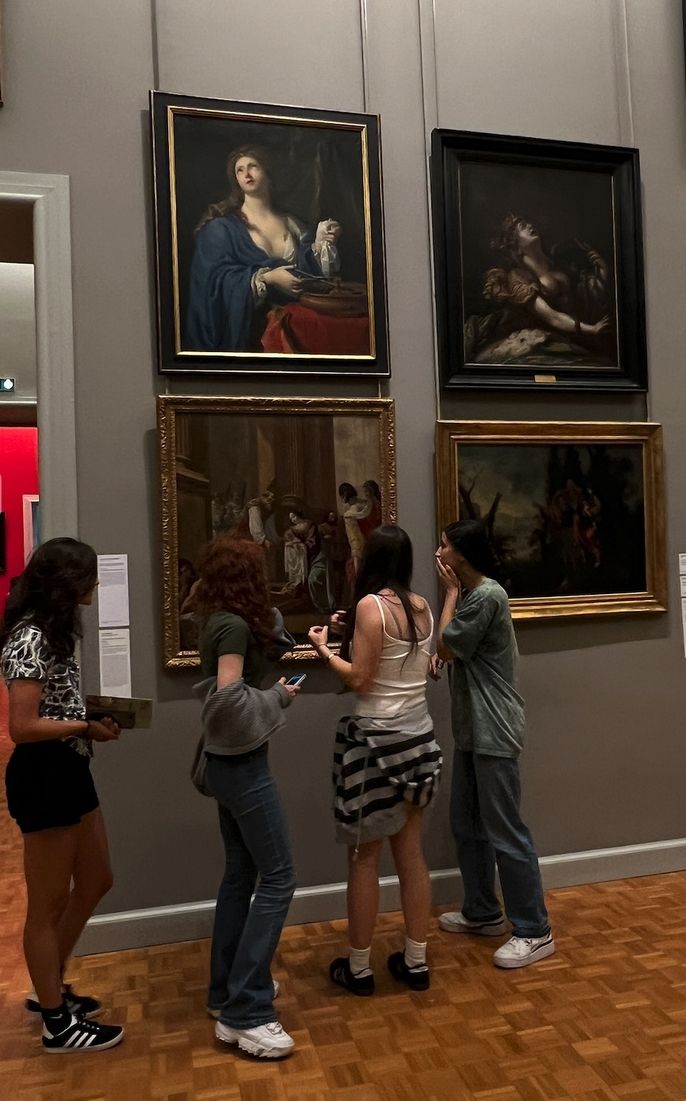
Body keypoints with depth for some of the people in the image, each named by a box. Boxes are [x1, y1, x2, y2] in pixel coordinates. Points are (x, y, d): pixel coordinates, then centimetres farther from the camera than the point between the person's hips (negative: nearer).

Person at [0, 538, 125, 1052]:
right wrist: (88, 727, -16)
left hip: (68, 771, 10)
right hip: (42, 777, -10)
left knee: (95, 882, 20)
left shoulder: (48, 631, 11)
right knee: (48, 904, 6)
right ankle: (58, 1022, 24)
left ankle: (49, 988, 38)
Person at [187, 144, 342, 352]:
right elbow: (217, 278, -8)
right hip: (248, 323, -4)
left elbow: (311, 270, 11)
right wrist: (266, 278, -18)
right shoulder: (221, 227, 2)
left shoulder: (291, 224, 15)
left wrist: (322, 242, -6)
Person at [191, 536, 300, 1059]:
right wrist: (280, 696, -14)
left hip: (227, 762, 10)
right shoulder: (234, 625, -20)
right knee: (278, 877, -3)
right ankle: (245, 1013, 2)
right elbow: (230, 697, -27)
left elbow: (269, 635, 24)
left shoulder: (222, 621, 8)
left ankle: (227, 991, 29)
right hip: (242, 764, -10)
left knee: (242, 873, 18)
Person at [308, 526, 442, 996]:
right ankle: (416, 961, 26)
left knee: (364, 858, 8)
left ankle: (359, 968, 21)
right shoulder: (423, 606, 4)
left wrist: (324, 647, 0)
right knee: (411, 852, 15)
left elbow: (359, 678, -16)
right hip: (418, 733, 7)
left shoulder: (371, 605, -16)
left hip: (378, 738, -7)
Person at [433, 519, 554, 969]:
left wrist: (451, 591, -7)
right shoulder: (471, 594, 13)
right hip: (473, 729, 10)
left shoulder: (487, 595, -18)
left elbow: (446, 646, -14)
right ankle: (483, 912, 31)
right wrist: (441, 657, -3)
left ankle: (535, 932, 11)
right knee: (467, 825, 17)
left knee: (504, 832, -2)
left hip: (494, 731, -10)